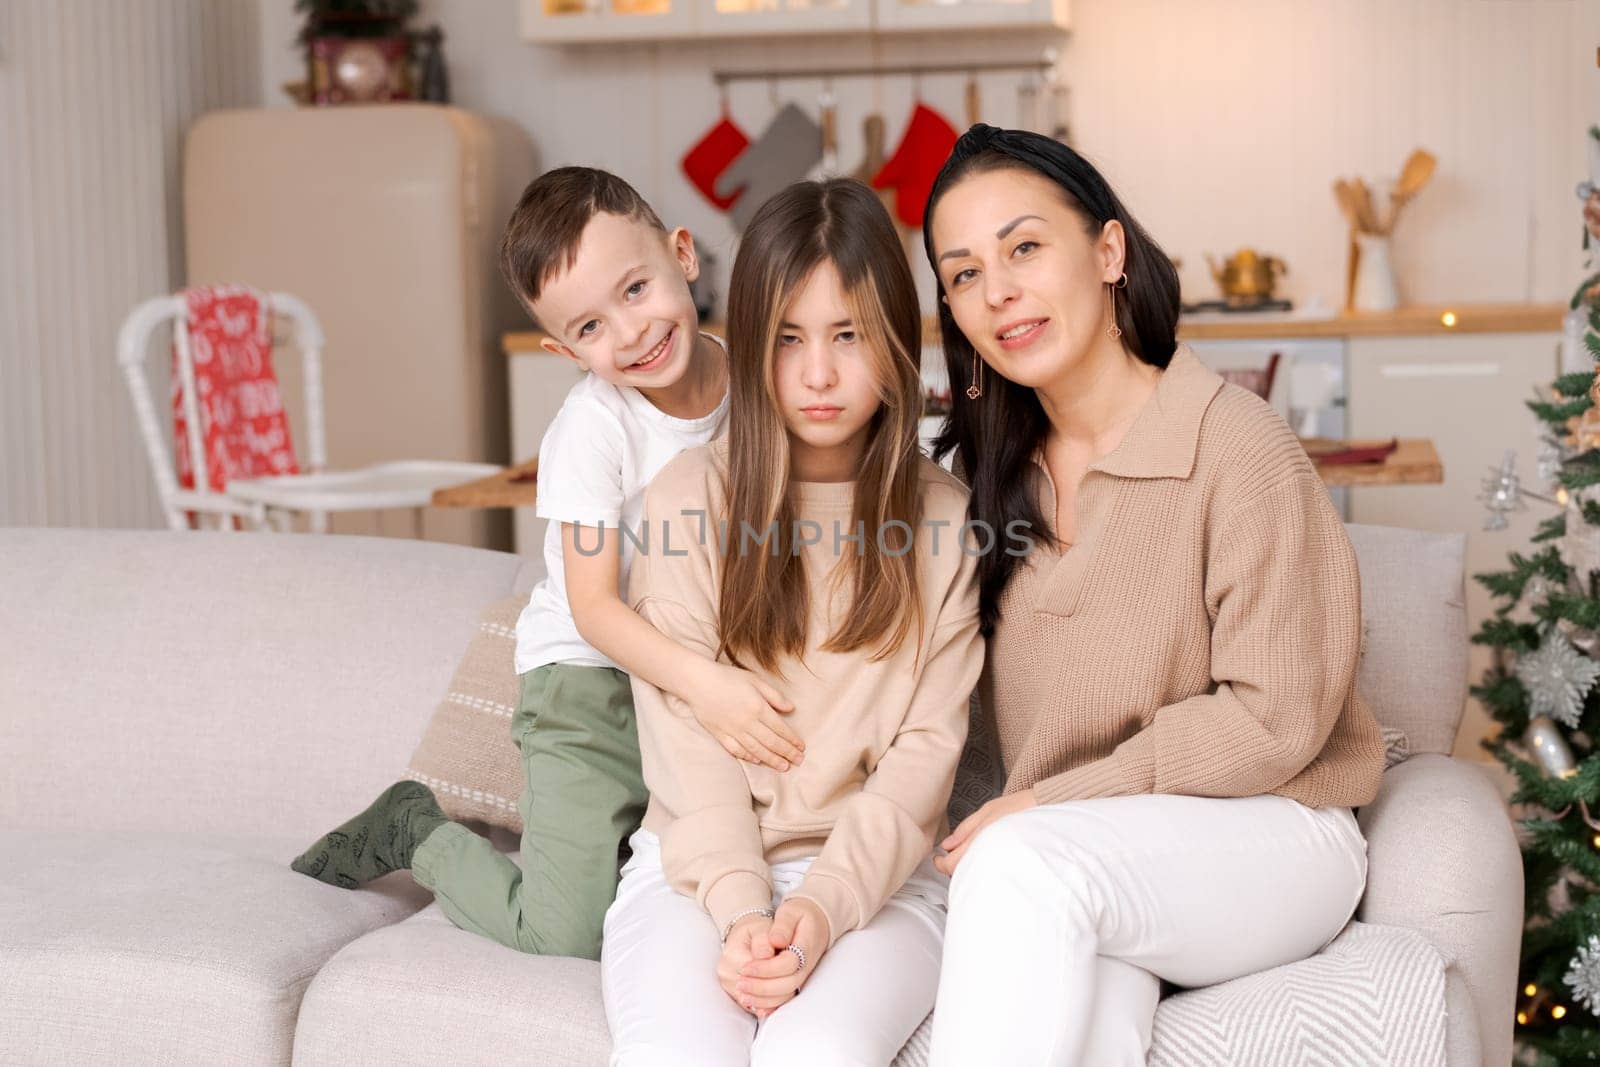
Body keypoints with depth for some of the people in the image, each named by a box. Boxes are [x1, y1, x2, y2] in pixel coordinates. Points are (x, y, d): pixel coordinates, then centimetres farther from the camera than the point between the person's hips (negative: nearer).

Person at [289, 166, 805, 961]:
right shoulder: (596, 425, -17)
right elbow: (593, 606, -19)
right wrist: (703, 684, -32)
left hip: (713, 674, 4)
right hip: (592, 681, -4)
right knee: (566, 935, -13)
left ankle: (561, 818, 16)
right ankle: (415, 832, 14)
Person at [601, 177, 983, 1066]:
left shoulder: (943, 518, 5)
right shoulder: (689, 497, 3)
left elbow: (926, 748, -1)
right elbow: (686, 736, -2)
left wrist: (823, 908, -15)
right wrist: (741, 908, -16)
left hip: (875, 877, 0)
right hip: (696, 867, 1)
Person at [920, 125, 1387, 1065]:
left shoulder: (1237, 443, -11)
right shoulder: (1000, 467, 9)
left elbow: (1274, 720, -12)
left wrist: (1050, 803, -12)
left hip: (1269, 836, -3)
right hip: (1090, 853, 4)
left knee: (1025, 865, -33)